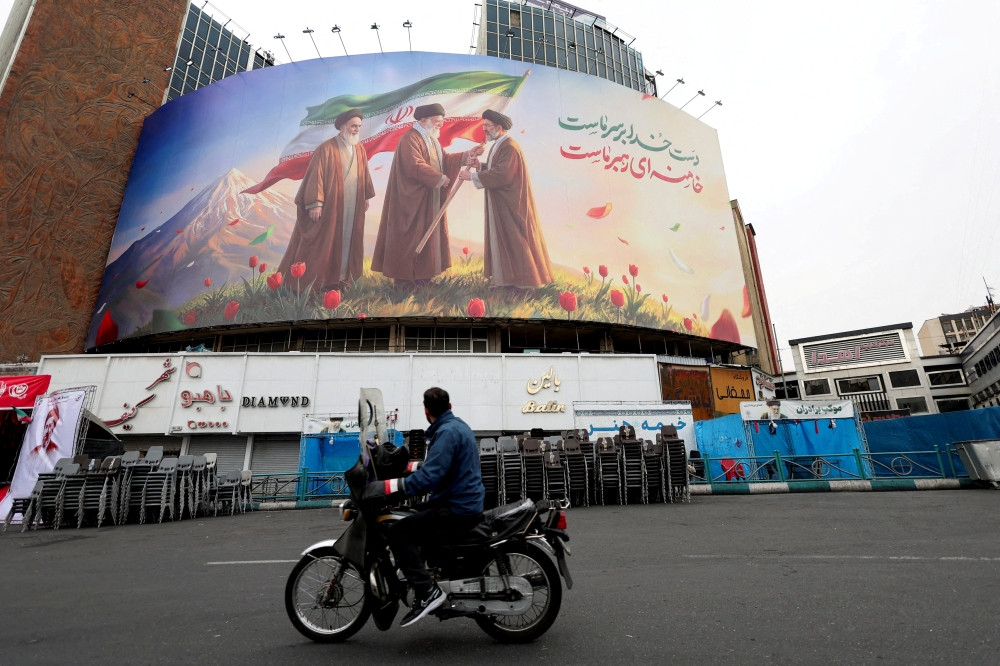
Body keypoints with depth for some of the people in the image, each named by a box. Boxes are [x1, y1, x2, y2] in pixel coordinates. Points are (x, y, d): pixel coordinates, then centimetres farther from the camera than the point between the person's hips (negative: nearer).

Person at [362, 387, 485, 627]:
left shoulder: (447, 432, -19)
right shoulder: (457, 425, 11)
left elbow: (429, 477, -28)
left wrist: (388, 486, -27)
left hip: (458, 510, -10)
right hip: (466, 502, 10)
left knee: (398, 533, -12)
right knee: (411, 516, 24)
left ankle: (426, 592, -10)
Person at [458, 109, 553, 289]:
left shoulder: (510, 147, -17)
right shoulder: (497, 146, 14)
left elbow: (502, 174, -27)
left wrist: (472, 176, -22)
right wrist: (479, 165, 1)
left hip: (512, 204, -10)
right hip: (500, 203, 10)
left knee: (515, 240, -4)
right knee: (501, 240, 10)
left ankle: (524, 280, 5)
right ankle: (507, 278, 15)